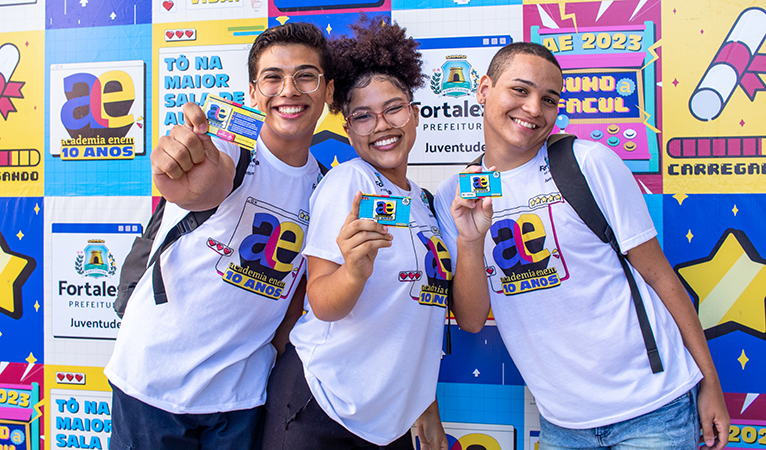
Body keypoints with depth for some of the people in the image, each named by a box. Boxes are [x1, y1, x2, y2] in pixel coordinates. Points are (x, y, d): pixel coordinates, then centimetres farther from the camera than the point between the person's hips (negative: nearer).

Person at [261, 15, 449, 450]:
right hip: (322, 412, -6)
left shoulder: (424, 201, 9)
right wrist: (355, 270, -37)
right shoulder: (347, 181, -12)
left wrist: (428, 410, 16)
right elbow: (322, 305, -16)